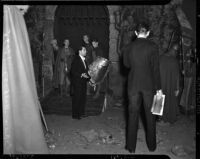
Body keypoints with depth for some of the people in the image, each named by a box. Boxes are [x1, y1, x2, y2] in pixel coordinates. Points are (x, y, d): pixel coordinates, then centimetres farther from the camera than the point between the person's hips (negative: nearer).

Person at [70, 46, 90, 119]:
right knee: (77, 98, -2)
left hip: (83, 81, 8)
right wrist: (81, 75, -23)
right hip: (77, 82, -8)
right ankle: (75, 114, 7)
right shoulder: (76, 60, -11)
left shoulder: (84, 60, 13)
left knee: (83, 97, 11)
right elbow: (73, 71, -16)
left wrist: (88, 76, 5)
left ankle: (81, 113, 22)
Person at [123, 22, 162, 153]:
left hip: (133, 84, 1)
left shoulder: (130, 46, -1)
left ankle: (131, 146, 17)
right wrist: (158, 87, -5)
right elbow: (156, 69, -9)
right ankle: (152, 145, 25)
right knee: (150, 115, 12)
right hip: (149, 85, -1)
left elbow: (126, 64, 11)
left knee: (133, 114, 9)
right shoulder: (152, 47, -8)